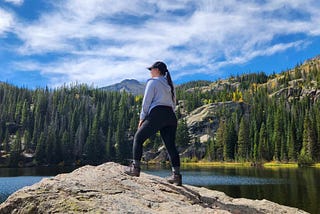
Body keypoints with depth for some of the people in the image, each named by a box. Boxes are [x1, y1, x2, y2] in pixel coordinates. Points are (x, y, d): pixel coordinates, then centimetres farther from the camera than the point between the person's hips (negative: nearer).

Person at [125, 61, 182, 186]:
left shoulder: (153, 82, 2)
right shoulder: (169, 84, 24)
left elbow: (146, 102, -4)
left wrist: (142, 118, 2)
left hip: (157, 114, -7)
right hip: (171, 116, 7)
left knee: (138, 138, 7)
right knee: (171, 146, 4)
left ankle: (135, 168, 4)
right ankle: (176, 175, -3)